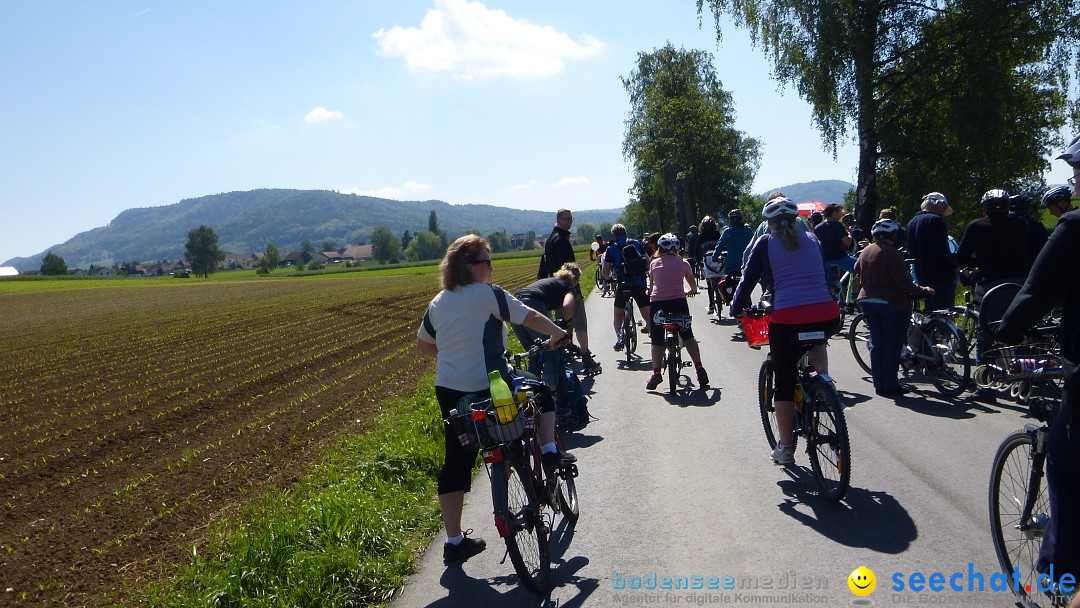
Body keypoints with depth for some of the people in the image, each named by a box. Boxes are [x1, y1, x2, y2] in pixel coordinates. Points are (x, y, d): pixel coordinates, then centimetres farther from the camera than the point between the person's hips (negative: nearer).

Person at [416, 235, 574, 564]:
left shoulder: (438, 303, 10)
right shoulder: (488, 294, -10)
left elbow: (423, 345, 21)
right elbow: (531, 318, -7)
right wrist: (557, 334, 11)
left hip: (448, 390, 6)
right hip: (488, 388, -6)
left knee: (456, 463, 11)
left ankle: (454, 542, 16)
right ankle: (550, 452, 17)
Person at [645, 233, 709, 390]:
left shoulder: (654, 263, 10)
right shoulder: (683, 263, 10)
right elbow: (692, 283, 24)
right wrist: (693, 291, 46)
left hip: (657, 302, 0)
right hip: (678, 301, 0)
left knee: (657, 340, 7)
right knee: (688, 336, 15)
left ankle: (656, 373, -7)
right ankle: (699, 369, 10)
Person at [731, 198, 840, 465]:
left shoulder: (766, 243, 8)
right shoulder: (812, 240, 19)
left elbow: (749, 279, 10)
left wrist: (736, 308, 25)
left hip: (787, 318, -3)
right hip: (827, 316, 3)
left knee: (784, 383, 11)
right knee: (817, 339, 39)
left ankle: (784, 447, 17)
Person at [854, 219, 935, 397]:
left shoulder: (866, 251, 5)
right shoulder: (892, 254, -17)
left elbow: (857, 269, 24)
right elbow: (904, 282, -19)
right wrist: (923, 291, -6)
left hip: (867, 301, 7)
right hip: (892, 304, -7)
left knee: (877, 343, 12)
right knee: (892, 345, 0)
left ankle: (879, 384, 15)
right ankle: (890, 386, 2)